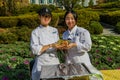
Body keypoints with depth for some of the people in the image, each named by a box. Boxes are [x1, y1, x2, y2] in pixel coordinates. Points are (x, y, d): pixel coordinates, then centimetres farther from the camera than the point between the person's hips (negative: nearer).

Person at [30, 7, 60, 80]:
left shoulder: (55, 30, 8)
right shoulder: (35, 32, -4)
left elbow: (58, 47, 10)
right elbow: (35, 49, -15)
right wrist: (50, 45, -23)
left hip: (55, 62, 4)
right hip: (42, 64, -3)